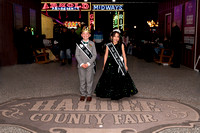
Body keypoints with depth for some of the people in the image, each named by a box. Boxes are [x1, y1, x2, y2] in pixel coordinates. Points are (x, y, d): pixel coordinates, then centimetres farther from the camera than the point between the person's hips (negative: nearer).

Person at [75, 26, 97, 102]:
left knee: (89, 81, 4)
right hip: (81, 66, 1)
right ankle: (83, 94, 21)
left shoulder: (92, 43, 1)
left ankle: (89, 95, 16)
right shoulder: (79, 44, 3)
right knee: (82, 81, 9)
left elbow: (94, 55, -3)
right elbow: (77, 55, 0)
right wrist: (81, 63, -12)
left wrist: (88, 63, -12)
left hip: (90, 65, -1)